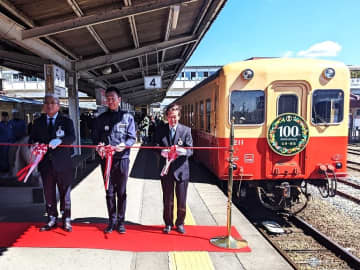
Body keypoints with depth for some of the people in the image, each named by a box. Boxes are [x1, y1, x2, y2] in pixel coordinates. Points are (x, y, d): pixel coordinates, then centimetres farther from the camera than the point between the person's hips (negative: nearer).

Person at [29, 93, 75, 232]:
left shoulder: (66, 121, 0)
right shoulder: (38, 122, 10)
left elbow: (71, 137, -16)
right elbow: (31, 139, 6)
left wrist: (59, 141, -35)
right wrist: (35, 145, -17)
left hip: (63, 163, -3)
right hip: (45, 163, 3)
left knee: (65, 193, 7)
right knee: (48, 194, 12)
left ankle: (66, 220, 20)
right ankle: (52, 220, 27)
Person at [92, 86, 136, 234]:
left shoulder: (127, 117, 4)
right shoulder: (101, 118, 10)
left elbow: (132, 137, -1)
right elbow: (95, 137, 8)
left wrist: (124, 145, -20)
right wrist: (99, 144, -14)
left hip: (122, 158, -2)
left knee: (121, 192, 6)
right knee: (109, 192, 9)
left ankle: (121, 221, 17)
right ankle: (112, 221, 21)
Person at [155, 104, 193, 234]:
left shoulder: (186, 130, -1)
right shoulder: (161, 130, 3)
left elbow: (190, 150, -5)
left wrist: (183, 151, -27)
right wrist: (162, 152, -20)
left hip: (181, 169, -1)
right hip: (166, 169, 1)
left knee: (182, 200, 8)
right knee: (167, 200, 11)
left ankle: (180, 223, 29)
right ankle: (168, 223, 30)